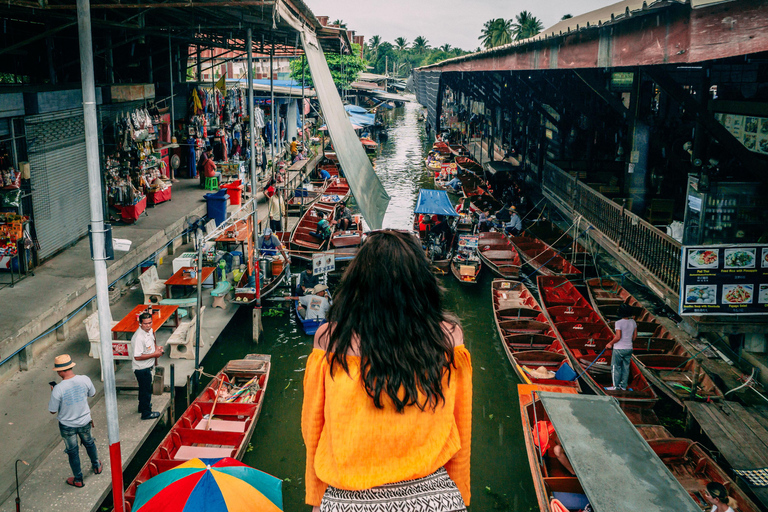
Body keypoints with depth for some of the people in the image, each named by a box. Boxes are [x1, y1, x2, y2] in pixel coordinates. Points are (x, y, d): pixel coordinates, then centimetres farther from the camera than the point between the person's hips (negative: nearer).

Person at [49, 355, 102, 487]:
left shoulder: (58, 389, -29)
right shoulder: (85, 379, -19)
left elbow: (52, 410, -15)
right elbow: (92, 393, 2)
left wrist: (52, 392, -3)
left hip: (67, 425, -3)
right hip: (85, 421, 3)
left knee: (73, 451, 18)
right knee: (89, 443, 30)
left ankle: (78, 480, 33)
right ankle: (96, 466, 50)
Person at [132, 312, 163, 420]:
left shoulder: (150, 331, -2)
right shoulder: (139, 337, -31)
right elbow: (137, 357, -30)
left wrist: (156, 347, -1)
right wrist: (154, 354, -25)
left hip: (147, 367, 9)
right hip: (141, 368, -9)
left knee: (144, 388, 27)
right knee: (146, 390, 6)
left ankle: (142, 405, 48)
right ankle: (146, 413, 22)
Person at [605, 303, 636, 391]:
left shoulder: (619, 323, -16)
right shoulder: (633, 322, 3)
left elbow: (618, 337, -19)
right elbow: (635, 336, 10)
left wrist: (610, 343, -6)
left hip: (619, 349, -6)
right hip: (629, 348, 6)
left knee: (615, 367, 4)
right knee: (626, 367, 13)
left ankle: (615, 386, 7)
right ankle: (624, 386, 19)